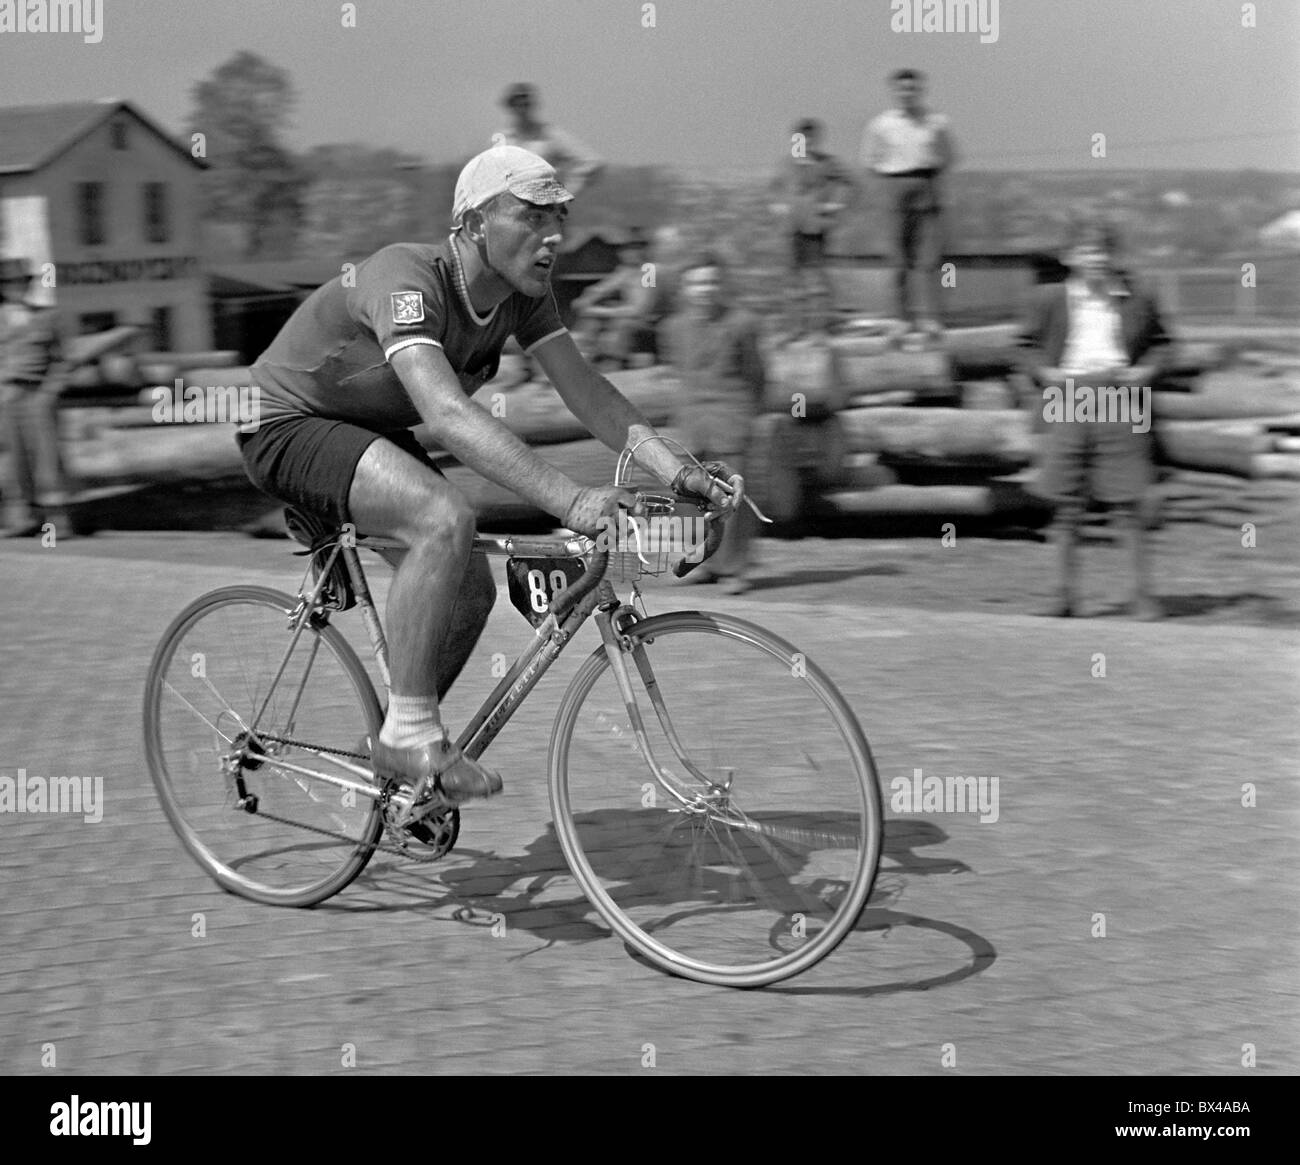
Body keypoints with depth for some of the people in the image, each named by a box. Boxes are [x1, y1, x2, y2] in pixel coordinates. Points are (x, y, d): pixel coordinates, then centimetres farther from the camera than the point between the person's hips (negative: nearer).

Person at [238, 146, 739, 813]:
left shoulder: (522, 294, -9)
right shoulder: (408, 280, -33)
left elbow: (584, 388, -11)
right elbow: (447, 414, -46)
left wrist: (677, 471, -27)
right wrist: (570, 502, -54)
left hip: (370, 432, 9)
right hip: (287, 427, -9)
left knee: (471, 590, 0)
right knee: (445, 520, -31)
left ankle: (396, 749, 20)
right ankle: (413, 735, -21)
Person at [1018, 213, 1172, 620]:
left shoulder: (1137, 301, 4)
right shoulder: (1051, 299, 4)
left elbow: (1160, 342, 16)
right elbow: (1030, 344, 14)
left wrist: (1147, 370, -2)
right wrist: (1044, 371, -3)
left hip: (1119, 403, -1)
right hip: (1067, 404, 1)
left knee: (1130, 504, -3)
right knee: (1068, 506, 5)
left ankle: (1142, 592, 4)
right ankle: (1066, 591, 14)